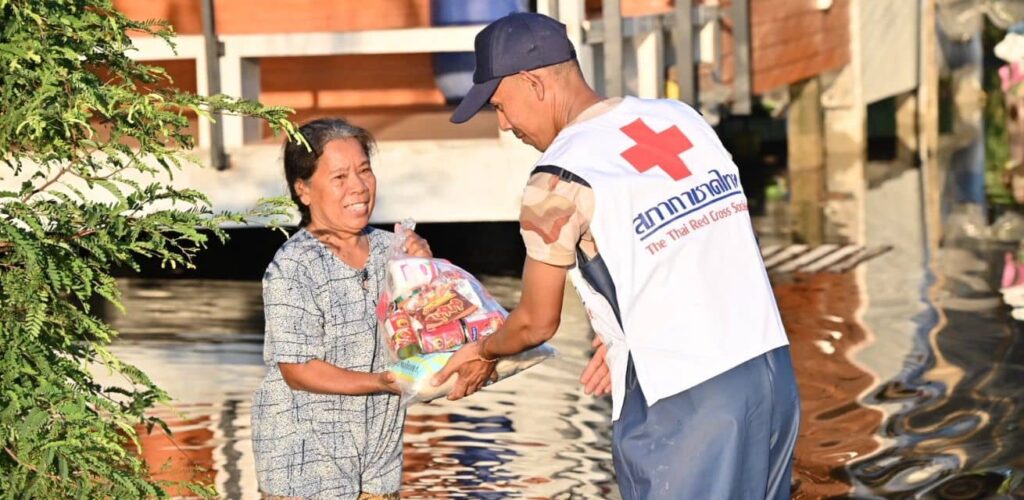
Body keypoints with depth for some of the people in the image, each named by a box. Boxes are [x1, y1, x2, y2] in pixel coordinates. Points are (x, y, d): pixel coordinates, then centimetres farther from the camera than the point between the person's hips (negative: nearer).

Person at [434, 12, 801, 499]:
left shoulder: (560, 178, -8)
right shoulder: (684, 119, 10)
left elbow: (537, 323, 4)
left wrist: (483, 351, 24)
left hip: (679, 404, -7)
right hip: (773, 373, 7)